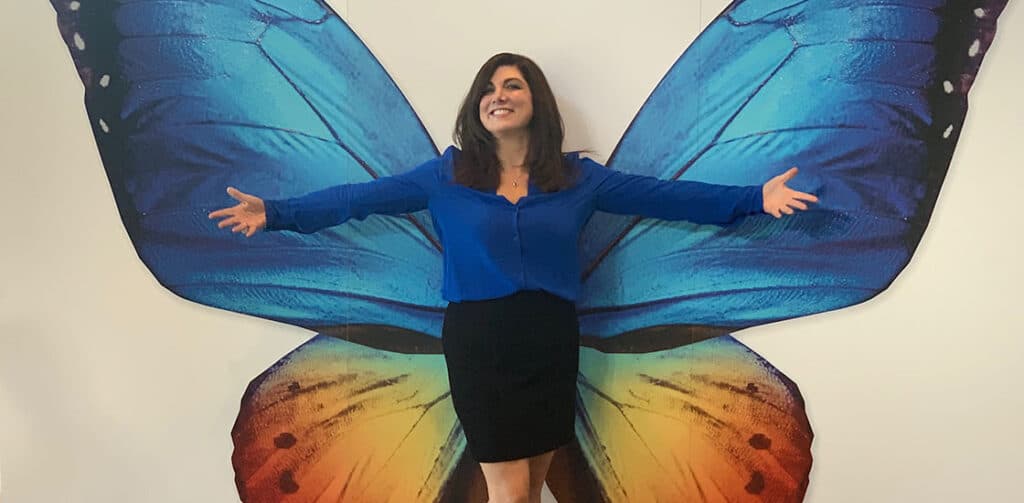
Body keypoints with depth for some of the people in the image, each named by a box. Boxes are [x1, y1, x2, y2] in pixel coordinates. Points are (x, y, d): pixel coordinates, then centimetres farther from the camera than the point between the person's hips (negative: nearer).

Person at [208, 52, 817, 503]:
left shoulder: (576, 176, 3)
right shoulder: (446, 175, 0)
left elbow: (664, 194, 1)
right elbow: (362, 197, -2)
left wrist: (753, 198, -3)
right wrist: (277, 212, -10)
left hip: (552, 342, 2)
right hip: (479, 342, -2)